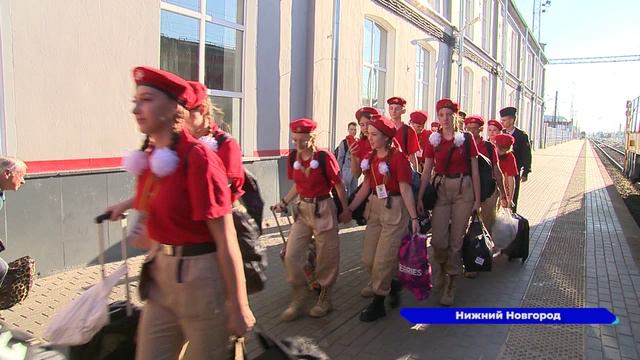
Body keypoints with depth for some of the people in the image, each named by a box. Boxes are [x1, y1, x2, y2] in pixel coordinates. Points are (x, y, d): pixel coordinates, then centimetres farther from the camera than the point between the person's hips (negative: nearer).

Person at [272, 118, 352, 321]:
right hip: (302, 209, 5)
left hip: (323, 209, -5)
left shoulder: (325, 157, -16)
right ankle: (298, 300, 17)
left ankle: (325, 299, 26)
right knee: (291, 256, 1)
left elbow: (339, 185, -6)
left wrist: (346, 210, -1)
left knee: (326, 256, 6)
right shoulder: (293, 157, 0)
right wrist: (284, 203, 0)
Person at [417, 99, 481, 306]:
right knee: (438, 240, -6)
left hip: (463, 190, -1)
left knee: (456, 240, 2)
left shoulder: (466, 139, -2)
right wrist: (419, 198, 1)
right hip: (441, 189, 2)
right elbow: (427, 172, 5)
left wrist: (477, 199, -1)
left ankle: (450, 286, 15)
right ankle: (441, 269, 28)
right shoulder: (433, 141, 4)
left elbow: (475, 171, 1)